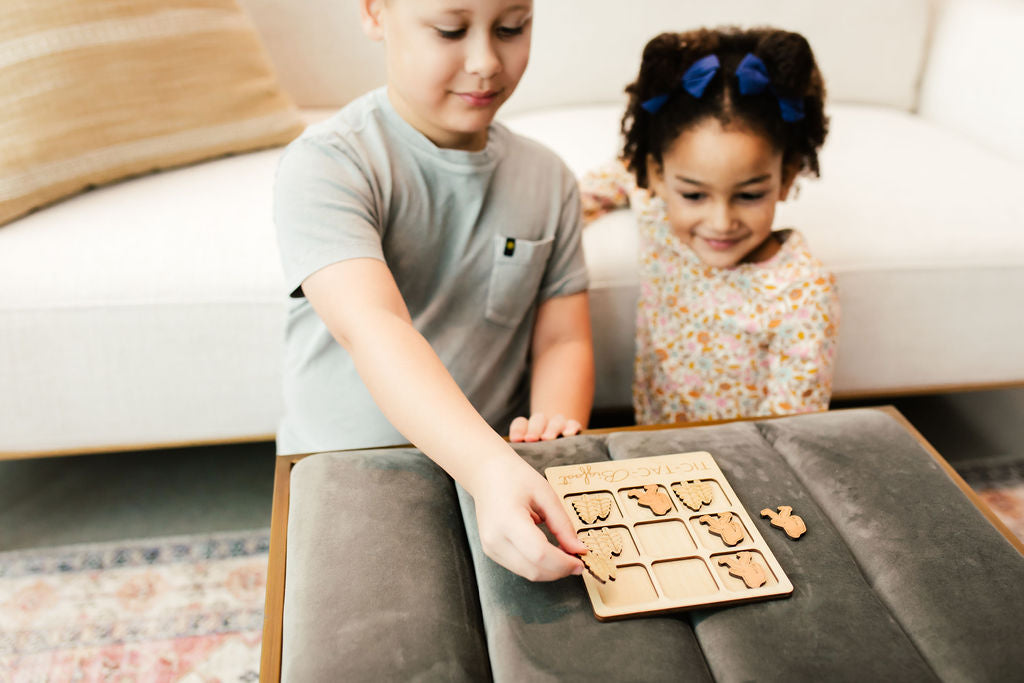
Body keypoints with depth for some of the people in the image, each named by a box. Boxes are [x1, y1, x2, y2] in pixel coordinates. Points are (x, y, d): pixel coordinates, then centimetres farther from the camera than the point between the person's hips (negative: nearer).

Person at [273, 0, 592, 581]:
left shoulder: (549, 180, 4)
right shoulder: (327, 165, -14)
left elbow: (563, 338, 4)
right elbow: (372, 329, -29)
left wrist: (554, 424, -18)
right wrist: (490, 467, -43)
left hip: (494, 467, 3)